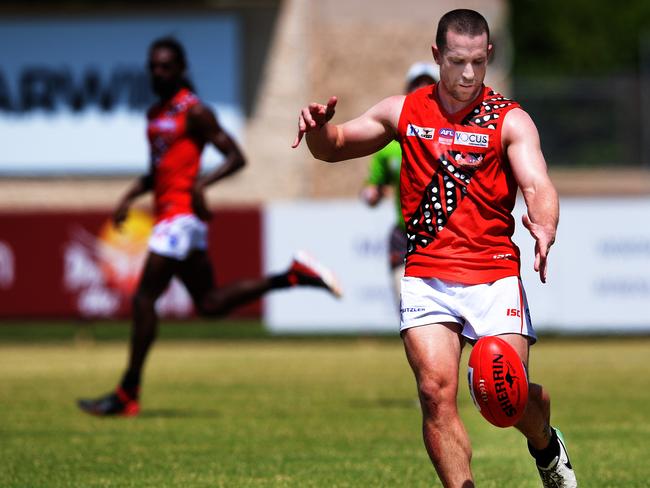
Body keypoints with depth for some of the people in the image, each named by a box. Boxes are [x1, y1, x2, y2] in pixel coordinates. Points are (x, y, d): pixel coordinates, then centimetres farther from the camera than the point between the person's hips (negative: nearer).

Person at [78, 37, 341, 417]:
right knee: (210, 303, 13)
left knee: (145, 299, -10)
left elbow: (236, 157, -11)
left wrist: (201, 184, -25)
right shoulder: (155, 114, 18)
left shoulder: (194, 111, -8)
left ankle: (127, 395, -6)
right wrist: (130, 197, 15)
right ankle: (295, 275, 20)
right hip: (167, 212, 10)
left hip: (182, 212, -10)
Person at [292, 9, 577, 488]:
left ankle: (547, 446, 29)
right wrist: (319, 127, -5)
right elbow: (334, 147, 19)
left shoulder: (509, 120, 0)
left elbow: (537, 183, -14)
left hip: (495, 273, -2)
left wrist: (544, 226, -37)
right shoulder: (405, 111, 9)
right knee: (436, 390, -15)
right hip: (426, 274, 2)